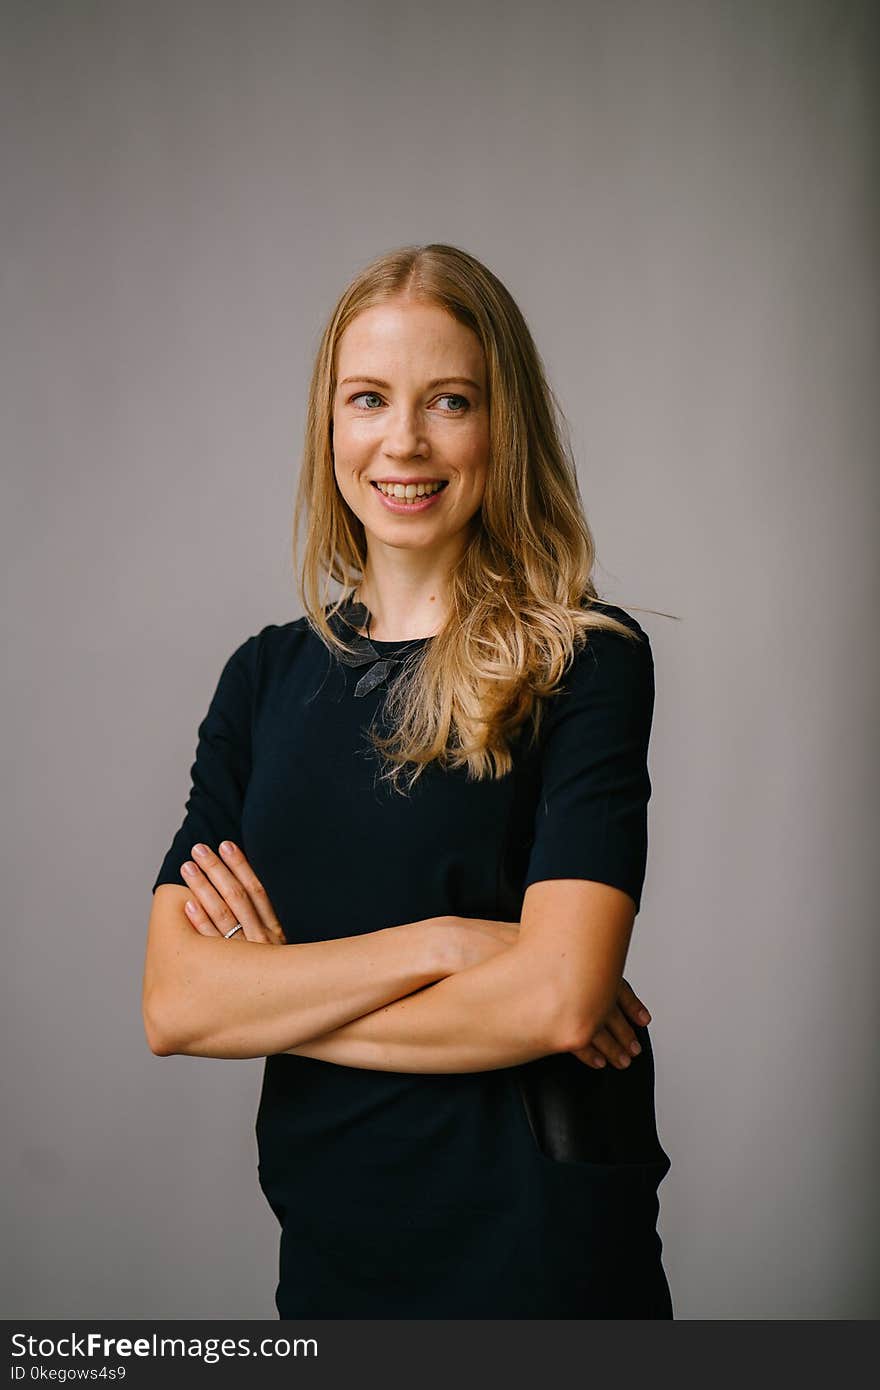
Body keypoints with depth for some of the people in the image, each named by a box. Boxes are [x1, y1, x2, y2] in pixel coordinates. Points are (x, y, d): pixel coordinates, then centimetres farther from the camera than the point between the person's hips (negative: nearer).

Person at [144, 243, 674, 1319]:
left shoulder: (586, 662, -10)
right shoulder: (266, 677, 2)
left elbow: (560, 997, -21)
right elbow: (172, 1004, -7)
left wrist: (277, 996, -11)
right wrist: (436, 942, -18)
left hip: (539, 1245, -3)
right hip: (328, 1244, 4)